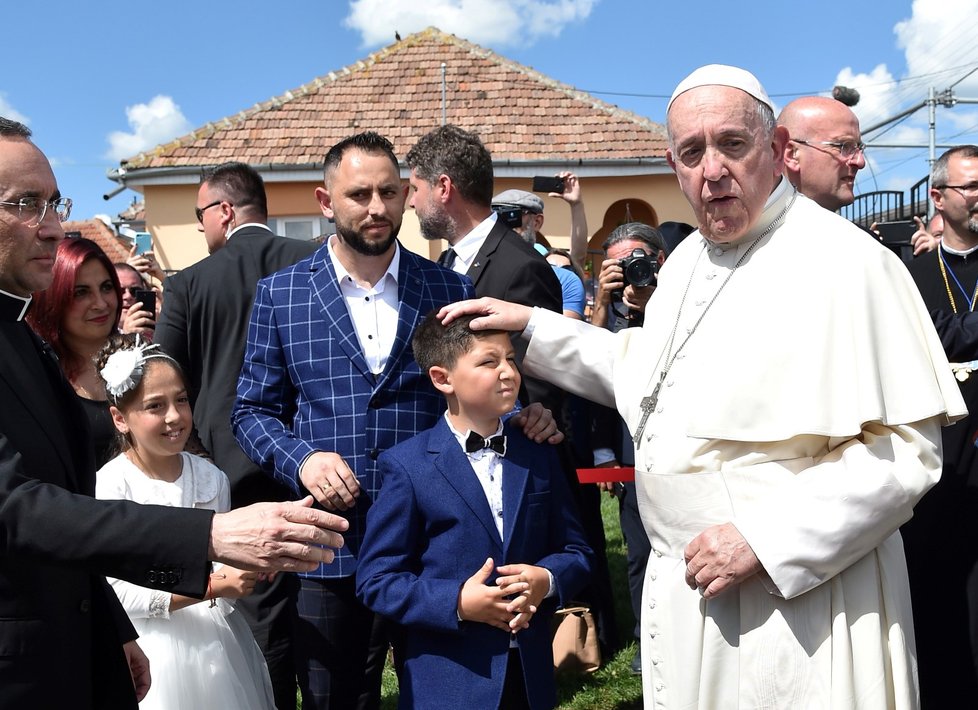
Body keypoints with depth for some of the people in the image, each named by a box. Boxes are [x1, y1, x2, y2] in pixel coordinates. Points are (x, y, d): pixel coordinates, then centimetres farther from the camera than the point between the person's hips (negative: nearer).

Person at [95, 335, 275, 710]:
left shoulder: (211, 477, 0)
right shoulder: (110, 485, -14)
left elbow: (221, 566, 8)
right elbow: (117, 593, -18)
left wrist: (248, 569, -14)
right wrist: (211, 587, -23)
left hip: (220, 642, 4)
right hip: (155, 653, -4)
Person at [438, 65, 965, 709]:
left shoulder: (848, 264, -17)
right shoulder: (689, 259, 9)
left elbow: (905, 449, -20)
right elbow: (644, 369, 22)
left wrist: (763, 540, -23)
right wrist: (532, 326, 15)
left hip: (794, 597, -7)